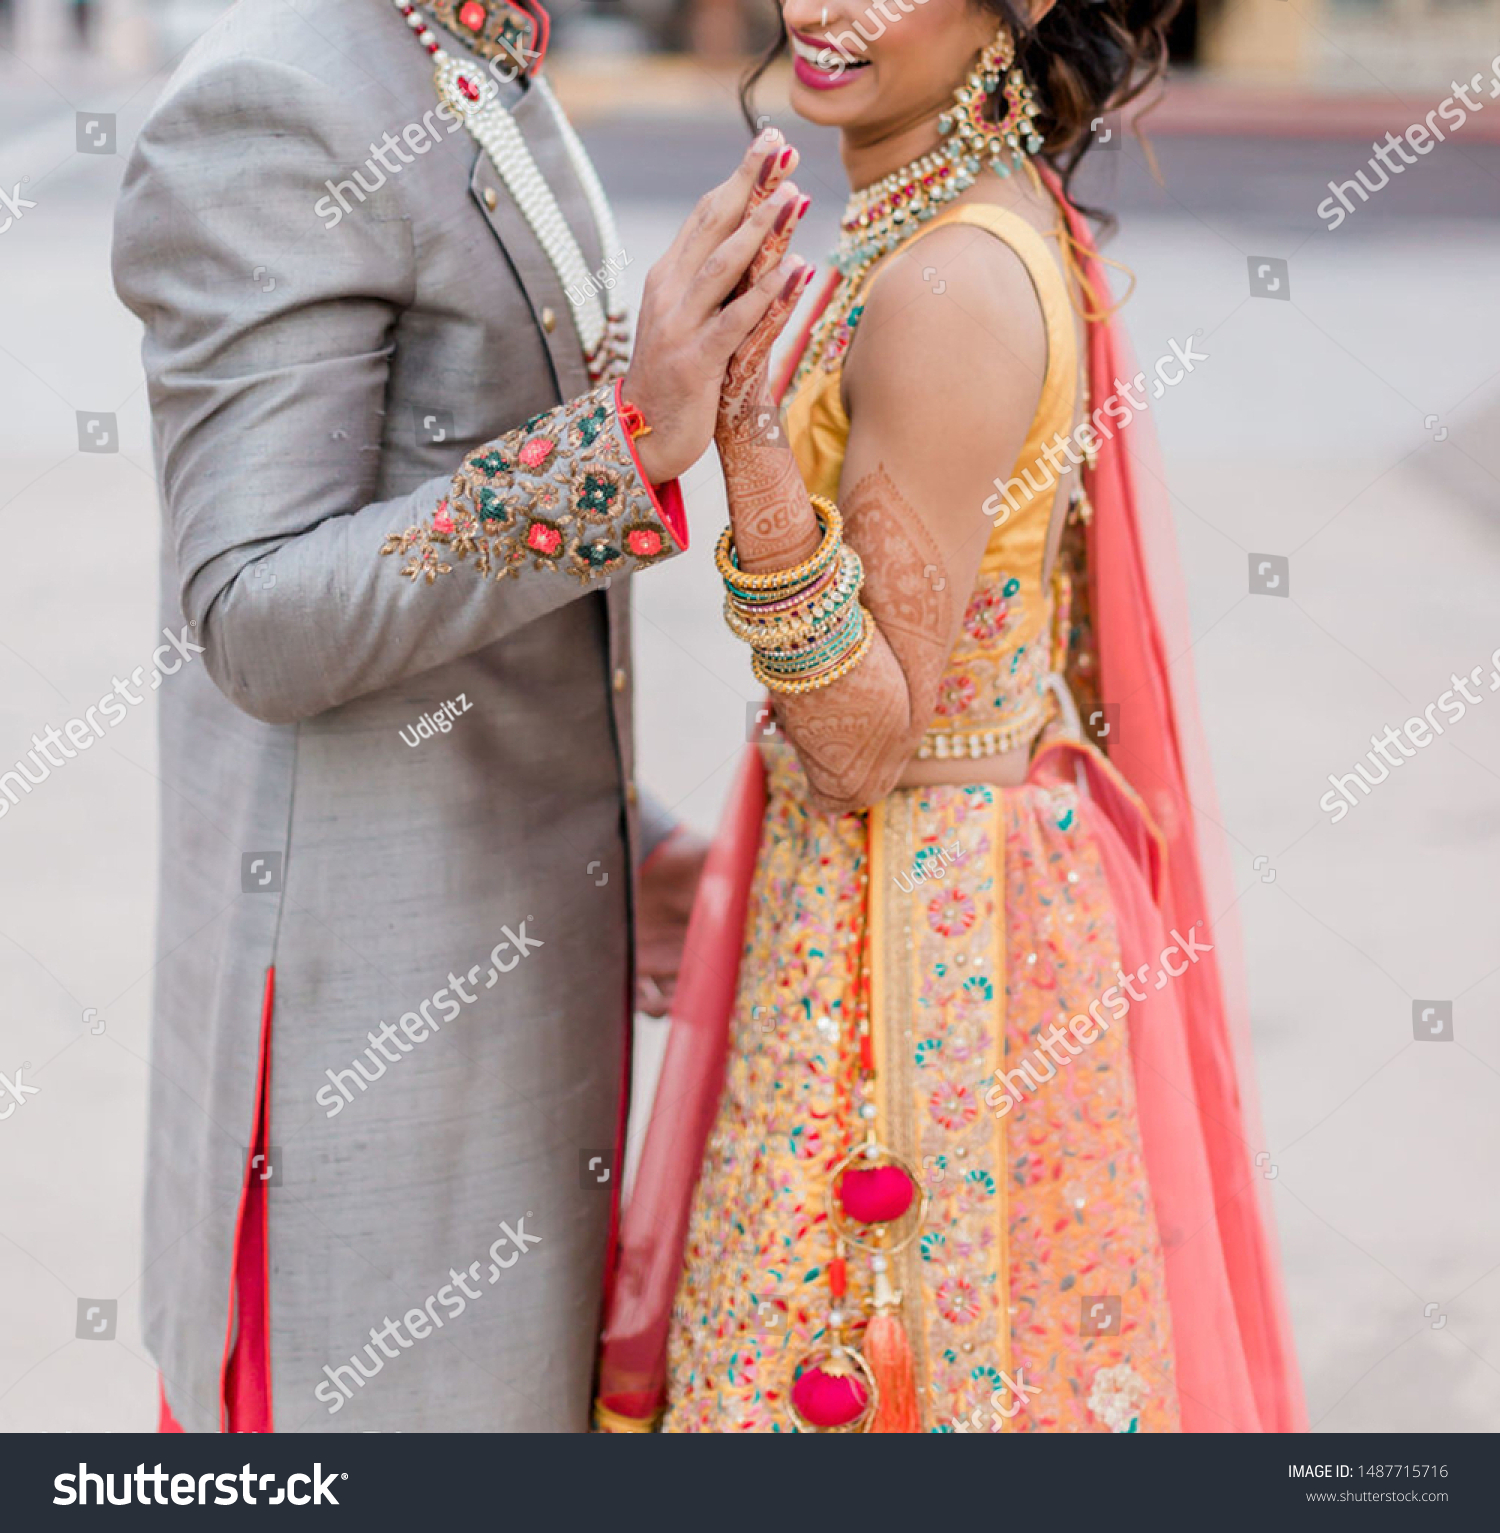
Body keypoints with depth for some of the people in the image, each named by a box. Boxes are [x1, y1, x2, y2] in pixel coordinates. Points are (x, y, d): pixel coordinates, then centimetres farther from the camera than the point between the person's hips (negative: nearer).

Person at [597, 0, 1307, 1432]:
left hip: (917, 933, -9)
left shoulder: (954, 283, -23)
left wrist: (740, 436, -32)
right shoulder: (997, 210, 6)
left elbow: (869, 737, -23)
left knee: (850, 1369, 4)